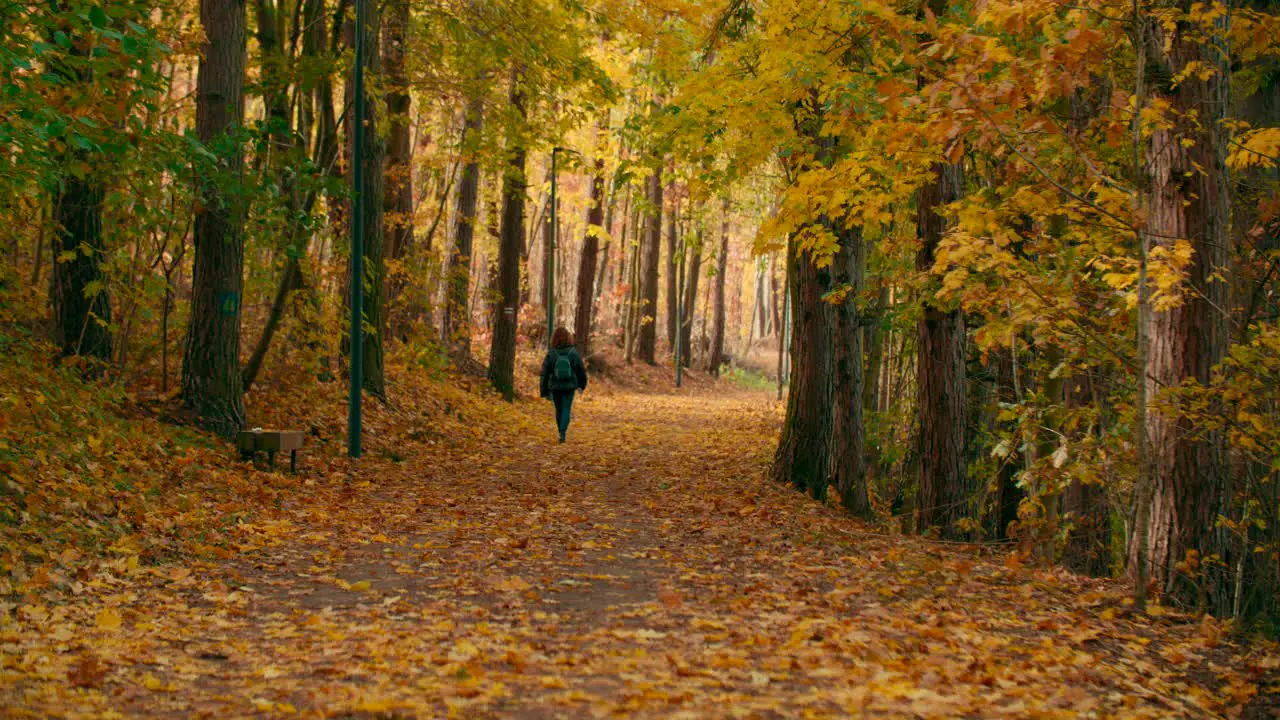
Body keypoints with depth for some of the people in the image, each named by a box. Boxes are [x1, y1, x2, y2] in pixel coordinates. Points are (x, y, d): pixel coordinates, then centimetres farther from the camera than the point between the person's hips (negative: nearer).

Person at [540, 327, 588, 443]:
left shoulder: (551, 354, -11)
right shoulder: (573, 352, -9)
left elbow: (545, 374, -7)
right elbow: (581, 369, 1)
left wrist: (545, 391, 1)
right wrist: (582, 384, 19)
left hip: (555, 387, 1)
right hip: (570, 386, -1)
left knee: (559, 410, 18)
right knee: (566, 410, 3)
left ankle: (562, 433, 30)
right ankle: (562, 433, -17)